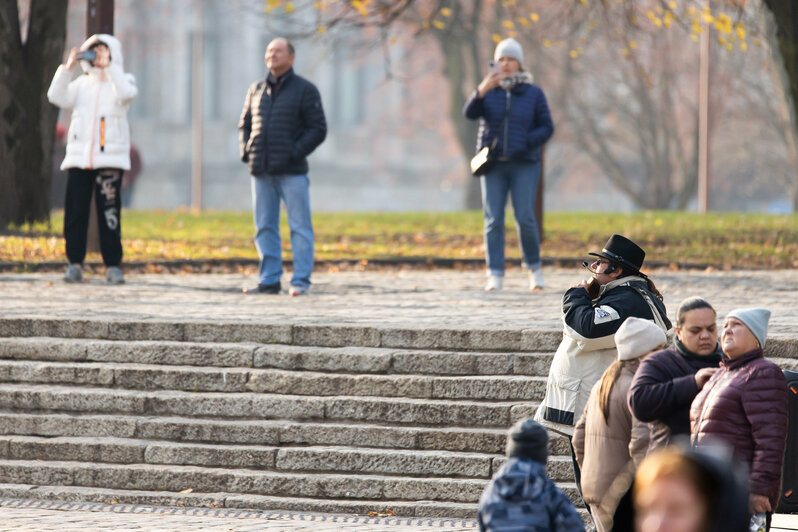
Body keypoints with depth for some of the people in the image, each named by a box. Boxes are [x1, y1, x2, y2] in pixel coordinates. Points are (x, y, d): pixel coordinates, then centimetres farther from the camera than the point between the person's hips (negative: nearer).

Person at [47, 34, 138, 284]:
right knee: (75, 211, -2)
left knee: (109, 212, -6)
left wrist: (108, 66, -17)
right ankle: (75, 262, 2)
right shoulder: (82, 84, 16)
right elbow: (58, 97, 0)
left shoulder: (120, 80, 10)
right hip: (79, 157, 3)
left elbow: (127, 93, -14)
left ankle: (113, 264, -1)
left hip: (110, 157, -3)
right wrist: (68, 68, -8)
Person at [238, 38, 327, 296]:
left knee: (299, 226, -4)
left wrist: (295, 153, -13)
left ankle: (301, 281, -3)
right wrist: (246, 152, 5)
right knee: (264, 227, 5)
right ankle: (269, 281, 9)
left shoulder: (305, 90, 1)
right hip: (261, 172, 5)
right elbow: (244, 125, 22)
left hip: (292, 172, -5)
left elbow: (318, 129, -3)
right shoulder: (257, 90, 15)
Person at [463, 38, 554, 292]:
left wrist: (525, 143, -16)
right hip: (493, 165, 1)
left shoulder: (533, 93, 3)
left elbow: (546, 128, 1)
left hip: (524, 165, -1)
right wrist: (483, 89, -29)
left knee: (525, 219, -10)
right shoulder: (489, 92, 6)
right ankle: (495, 276, -6)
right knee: (493, 221, -6)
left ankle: (534, 267, 12)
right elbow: (470, 113, -11)